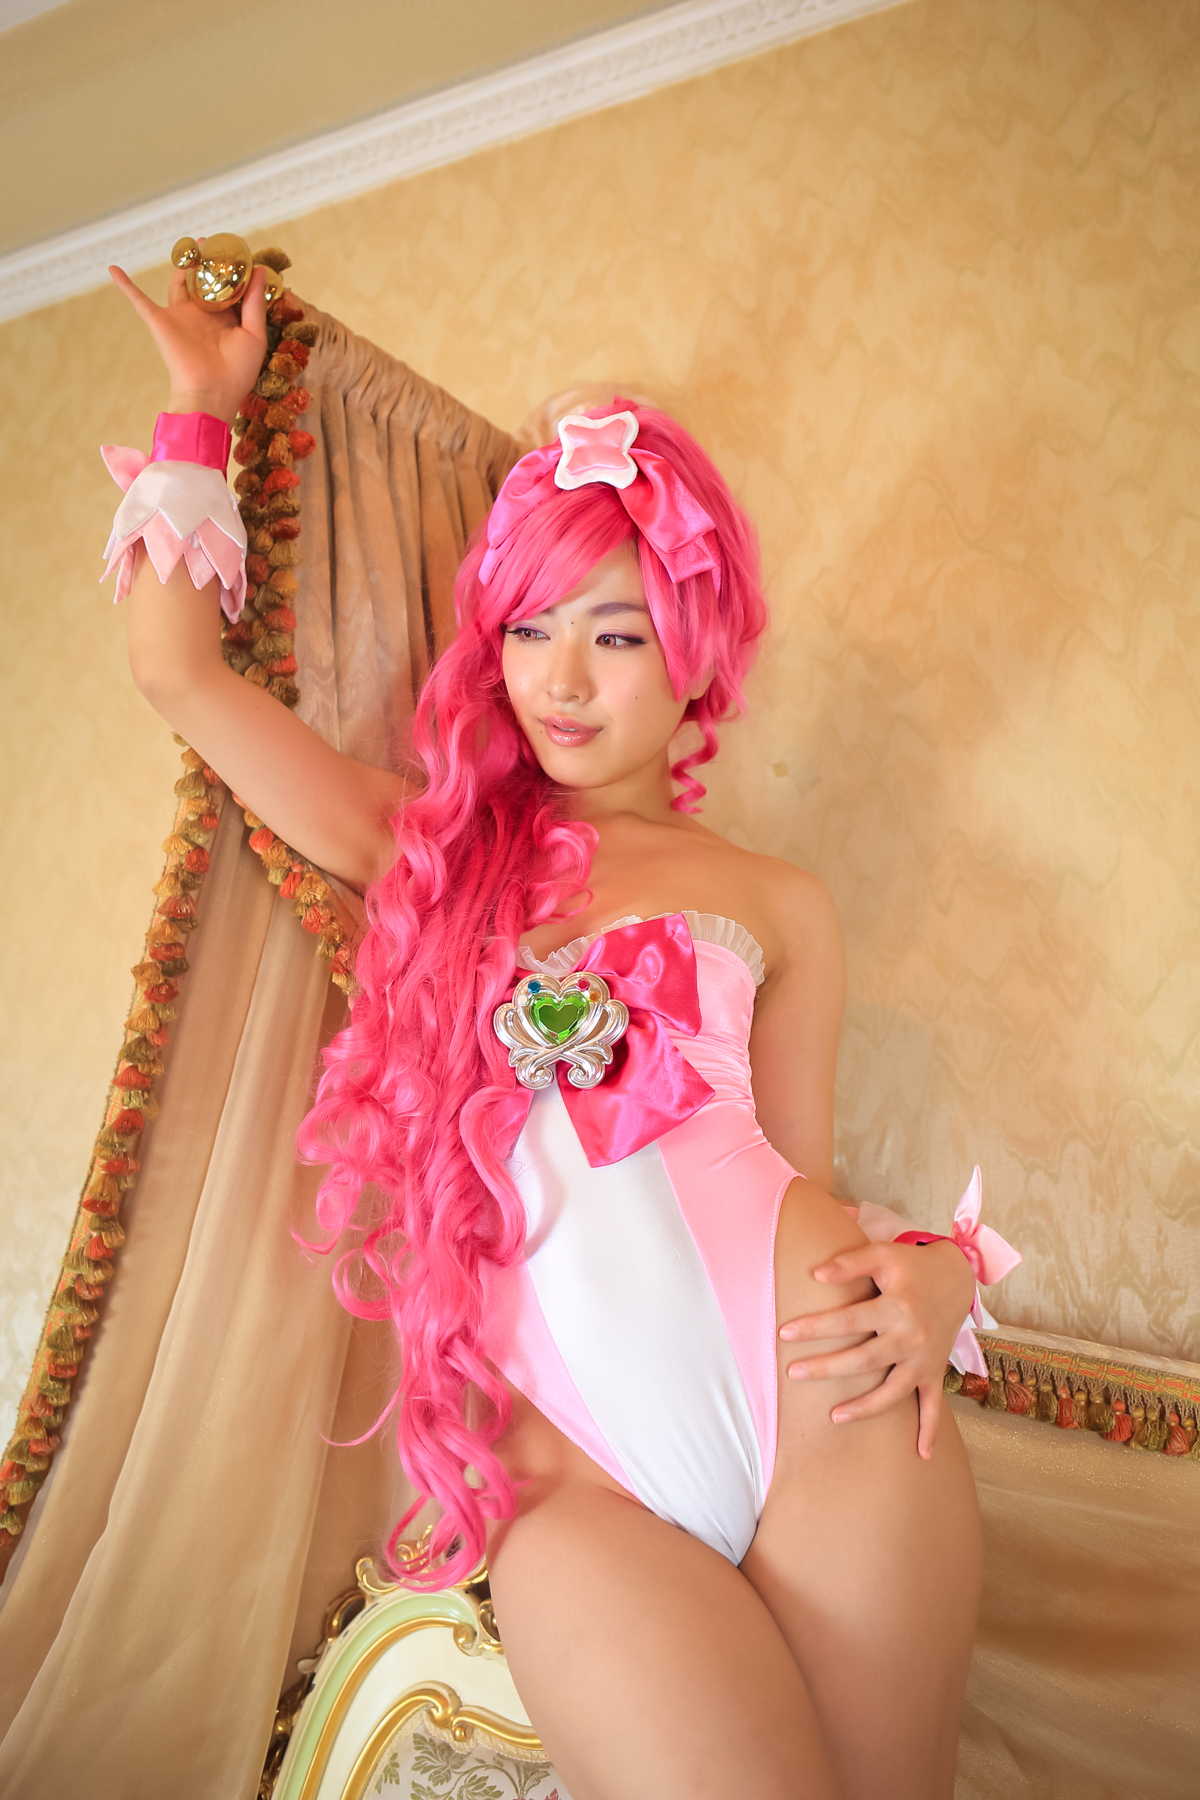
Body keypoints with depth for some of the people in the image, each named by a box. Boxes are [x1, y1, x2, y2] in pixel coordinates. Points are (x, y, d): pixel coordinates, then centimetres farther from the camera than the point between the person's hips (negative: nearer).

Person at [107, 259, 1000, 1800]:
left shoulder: (778, 906, 13)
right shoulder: (435, 842, 13)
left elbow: (803, 1166, 14)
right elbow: (177, 672, 13)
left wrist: (928, 1277, -6)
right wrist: (201, 404, 21)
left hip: (815, 1385, 2)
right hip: (558, 1445, -1)